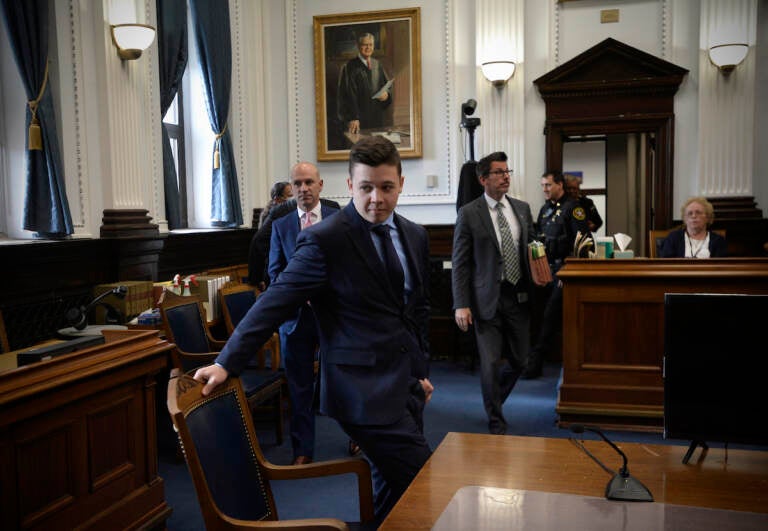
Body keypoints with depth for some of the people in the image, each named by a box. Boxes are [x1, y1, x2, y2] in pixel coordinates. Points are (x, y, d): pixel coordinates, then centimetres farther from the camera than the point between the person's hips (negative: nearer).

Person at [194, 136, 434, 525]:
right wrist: (226, 364, -17)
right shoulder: (325, 240, -13)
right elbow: (274, 303, -13)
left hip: (407, 384, 7)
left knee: (394, 486, 14)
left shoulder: (415, 235, 9)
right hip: (366, 389, -7)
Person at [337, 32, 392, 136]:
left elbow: (388, 85, 19)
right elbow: (349, 94, -14)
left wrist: (387, 94, -6)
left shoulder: (377, 64, 11)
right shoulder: (351, 66, -6)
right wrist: (353, 118, -24)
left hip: (377, 116, 6)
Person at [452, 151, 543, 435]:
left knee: (519, 359, 10)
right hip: (488, 299, -4)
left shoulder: (522, 208, 9)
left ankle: (494, 399, 39)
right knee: (491, 363, -2)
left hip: (519, 296, 4)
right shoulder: (469, 214, -5)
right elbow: (460, 263, -6)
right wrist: (461, 304, -12)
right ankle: (496, 422, 17)